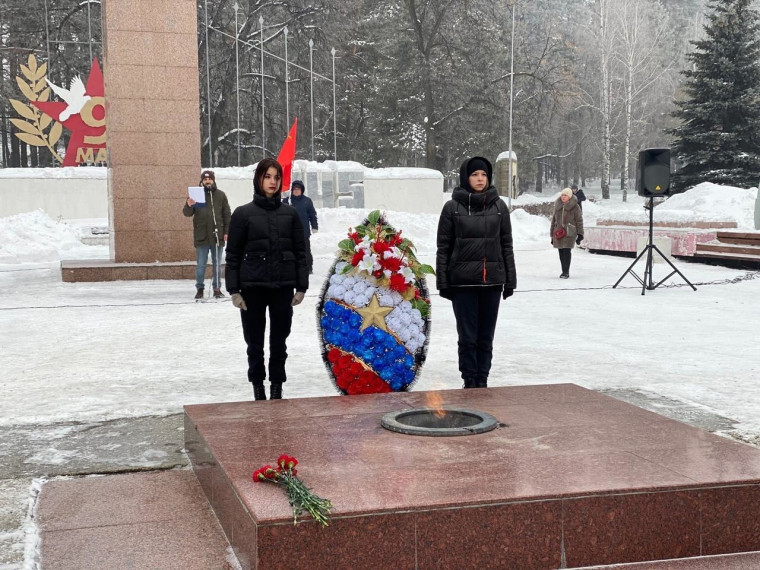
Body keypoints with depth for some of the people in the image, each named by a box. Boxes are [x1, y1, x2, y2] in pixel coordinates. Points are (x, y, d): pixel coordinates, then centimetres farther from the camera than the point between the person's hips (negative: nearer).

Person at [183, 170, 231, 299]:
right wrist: (189, 205, -22)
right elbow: (187, 213, 0)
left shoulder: (221, 195, 7)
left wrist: (226, 232, 2)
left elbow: (227, 214, 9)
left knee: (217, 264, 7)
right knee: (200, 265, 4)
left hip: (217, 236, 1)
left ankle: (217, 288, 14)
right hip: (201, 237, -1)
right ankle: (199, 289, 11)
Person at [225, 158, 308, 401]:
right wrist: (234, 291, -5)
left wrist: (301, 287, 1)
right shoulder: (243, 214, 0)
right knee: (255, 342, 7)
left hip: (283, 287, 1)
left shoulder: (290, 213, 5)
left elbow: (300, 252, 7)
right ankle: (258, 387, 20)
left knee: (279, 341, 8)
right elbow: (233, 255, 0)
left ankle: (277, 387, 20)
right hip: (252, 288, -1)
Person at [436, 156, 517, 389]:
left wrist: (510, 280, 6)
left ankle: (482, 381, 19)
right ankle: (470, 381, 11)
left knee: (486, 336, 9)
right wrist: (442, 282, -3)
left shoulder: (499, 206, 7)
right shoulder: (452, 207, 0)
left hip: (492, 280, 2)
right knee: (467, 336, 1)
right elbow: (443, 247, 1)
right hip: (462, 282, -2)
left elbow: (506, 245, 10)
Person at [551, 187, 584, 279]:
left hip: (569, 233, -5)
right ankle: (564, 271, 13)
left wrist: (580, 234, -4)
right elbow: (554, 220, 19)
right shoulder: (557, 206, 12)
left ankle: (566, 272, -7)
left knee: (567, 251, -11)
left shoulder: (575, 206, -2)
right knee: (561, 252, 5)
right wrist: (552, 235, 18)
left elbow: (579, 221, -1)